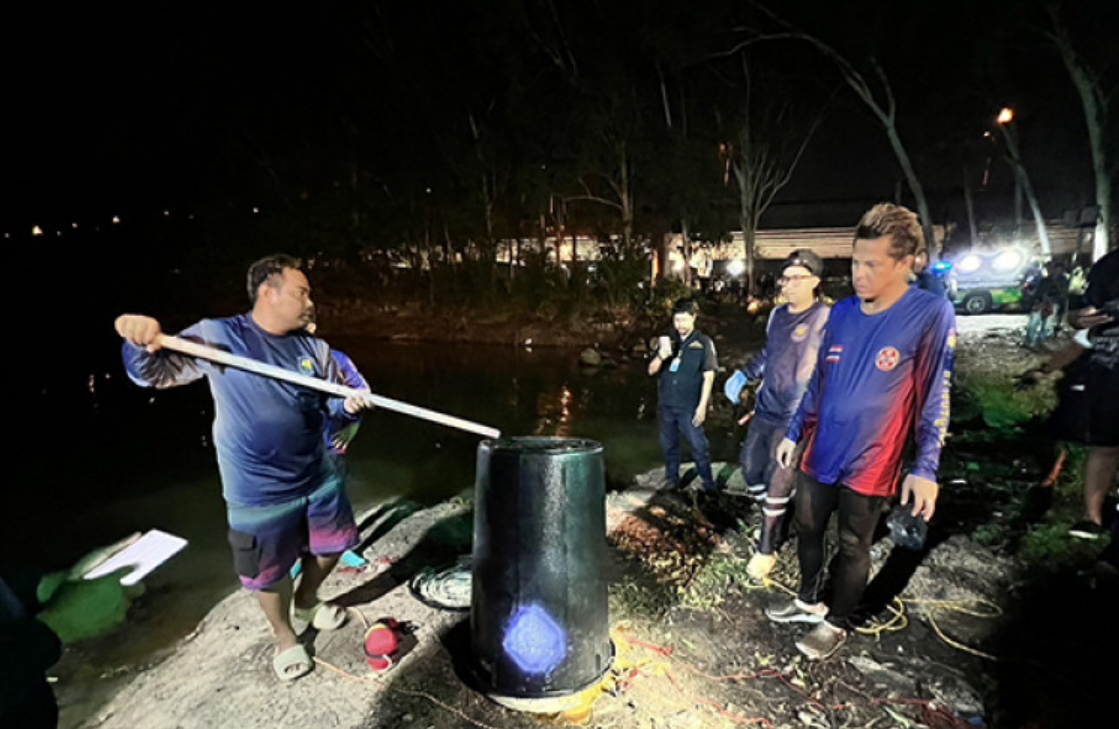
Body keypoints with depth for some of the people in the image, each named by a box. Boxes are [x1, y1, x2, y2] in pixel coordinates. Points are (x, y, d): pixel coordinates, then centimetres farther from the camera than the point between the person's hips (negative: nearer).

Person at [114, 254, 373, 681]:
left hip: (319, 479, 4)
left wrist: (350, 407, -22)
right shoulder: (218, 336, -11)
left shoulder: (313, 348, -1)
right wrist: (141, 342, -29)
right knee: (269, 574, 14)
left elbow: (334, 409, 2)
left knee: (331, 545, 22)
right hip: (259, 494, -4)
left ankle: (307, 601, 52)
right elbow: (151, 373, -7)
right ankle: (284, 637, 43)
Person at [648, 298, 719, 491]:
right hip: (666, 404, 4)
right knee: (668, 445, 14)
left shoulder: (703, 343, -3)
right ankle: (671, 480, 30)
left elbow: (708, 376, -5)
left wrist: (702, 406, -11)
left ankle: (709, 484, 14)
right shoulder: (667, 341, 8)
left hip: (689, 406, -4)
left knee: (698, 446, -1)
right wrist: (661, 356, -14)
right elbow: (651, 371, 7)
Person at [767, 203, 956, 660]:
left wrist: (925, 468, -14)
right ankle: (809, 602, 41)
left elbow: (935, 399, -11)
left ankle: (836, 623, 35)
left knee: (853, 548, 13)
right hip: (819, 454, 5)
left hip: (869, 466, -5)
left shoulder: (931, 314, -14)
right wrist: (794, 433, 11)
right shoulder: (841, 312, 1)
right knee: (807, 531, 18)